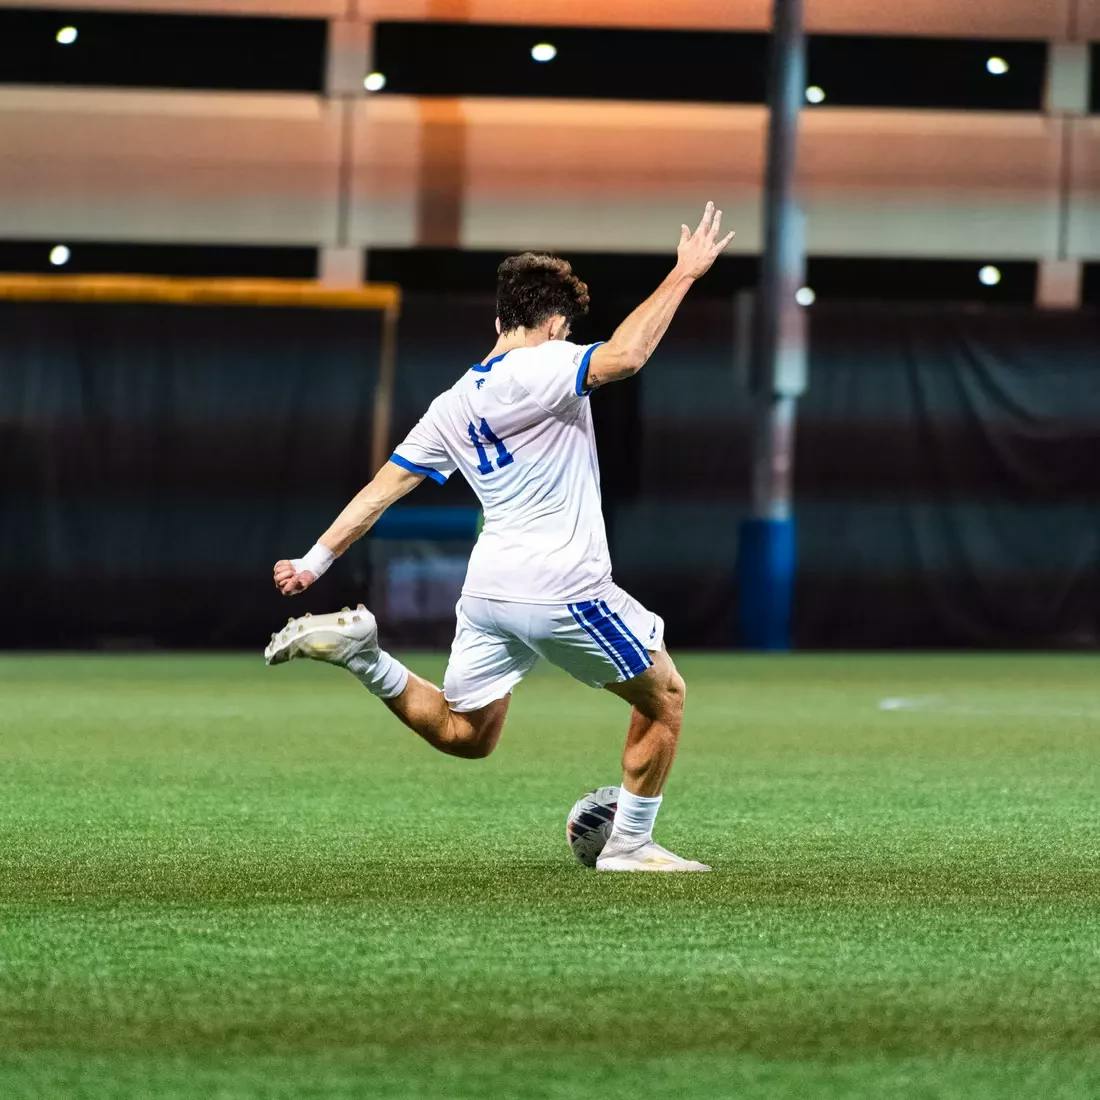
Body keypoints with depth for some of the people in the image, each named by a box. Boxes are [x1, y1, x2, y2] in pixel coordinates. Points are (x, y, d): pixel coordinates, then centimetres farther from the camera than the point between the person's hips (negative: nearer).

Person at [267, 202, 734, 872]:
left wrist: (318, 559, 19)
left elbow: (383, 487, 14)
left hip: (488, 590, 7)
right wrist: (684, 274, -21)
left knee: (463, 736, 20)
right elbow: (625, 356, -28)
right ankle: (630, 845, 15)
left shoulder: (451, 406, 13)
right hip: (563, 591, -7)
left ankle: (360, 652, 2)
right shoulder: (542, 369, -10)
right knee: (666, 697, 13)